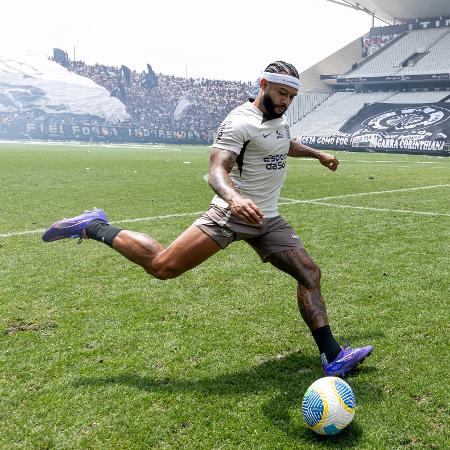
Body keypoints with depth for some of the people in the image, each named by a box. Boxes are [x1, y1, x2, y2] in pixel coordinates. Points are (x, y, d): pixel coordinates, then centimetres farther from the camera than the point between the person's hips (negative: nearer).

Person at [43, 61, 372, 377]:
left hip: (268, 220, 8)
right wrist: (234, 198, -49)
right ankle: (95, 227, 6)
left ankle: (333, 357, 5)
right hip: (230, 214, -7)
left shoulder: (280, 119, 13)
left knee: (310, 274, -3)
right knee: (163, 266, -13)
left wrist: (317, 154, 43)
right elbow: (217, 170, -30)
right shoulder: (240, 122, -16)